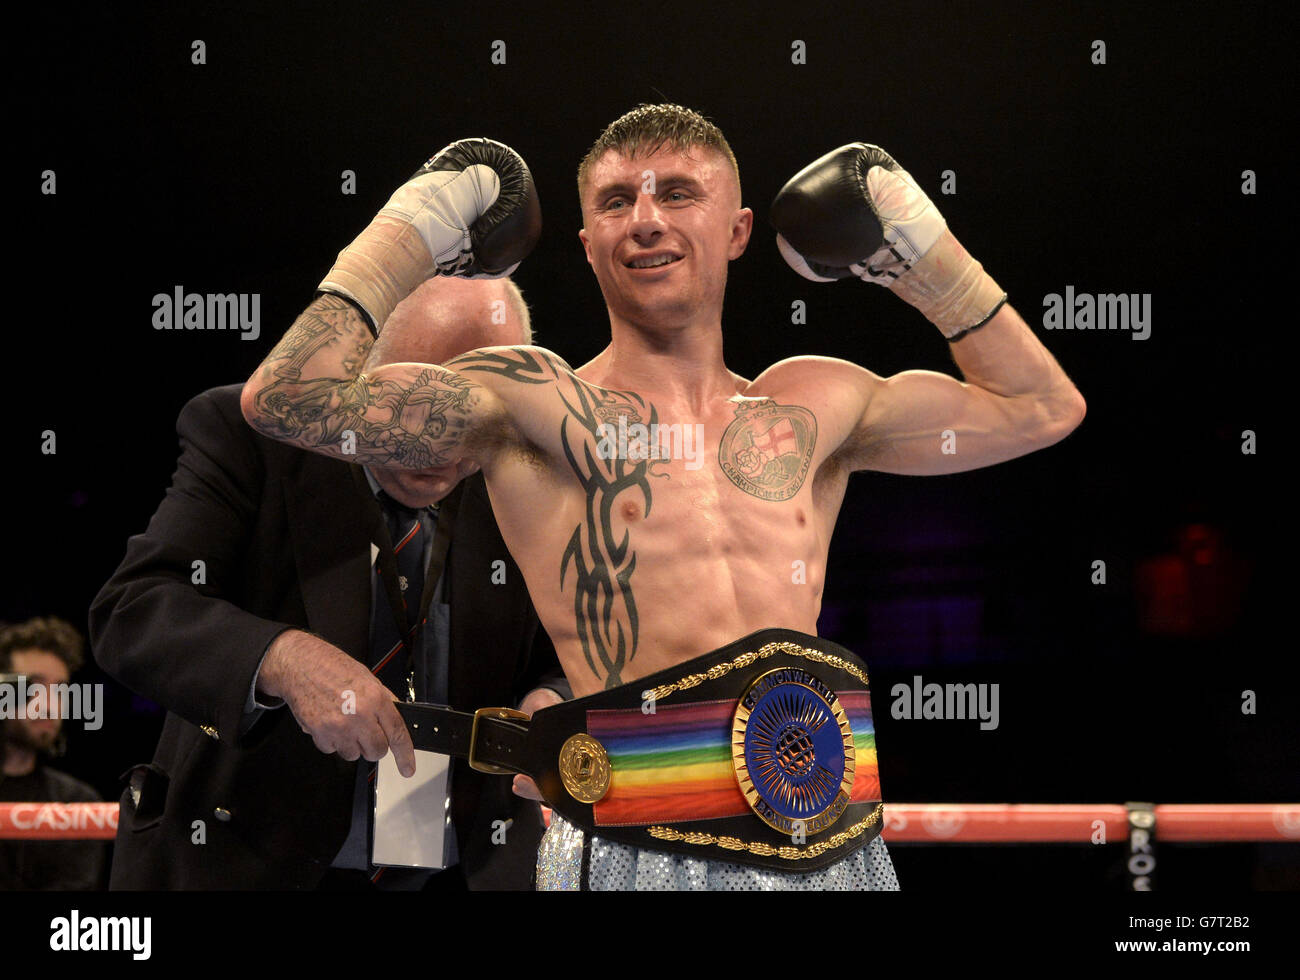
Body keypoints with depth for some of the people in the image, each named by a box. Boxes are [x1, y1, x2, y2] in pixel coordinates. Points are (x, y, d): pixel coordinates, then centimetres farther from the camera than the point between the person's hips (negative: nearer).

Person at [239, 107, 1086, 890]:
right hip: (637, 853, -4)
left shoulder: (815, 408, 17)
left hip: (840, 852, 4)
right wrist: (411, 238, 4)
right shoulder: (532, 403, 5)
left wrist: (926, 256, 22)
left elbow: (1041, 409, 26)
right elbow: (292, 399, -5)